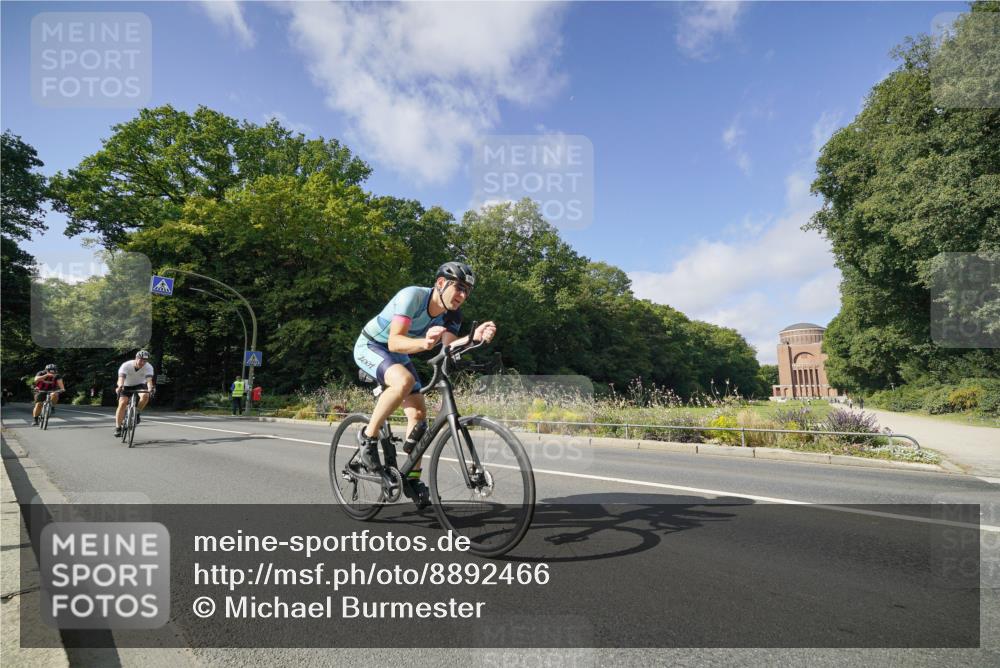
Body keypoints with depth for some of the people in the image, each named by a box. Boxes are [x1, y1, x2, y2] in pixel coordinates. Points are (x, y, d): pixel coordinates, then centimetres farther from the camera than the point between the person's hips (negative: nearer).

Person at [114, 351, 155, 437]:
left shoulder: (148, 367, -22)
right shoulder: (126, 365, -25)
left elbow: (149, 380, -35)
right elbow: (121, 378, -39)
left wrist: (150, 389, -55)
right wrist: (120, 386, -59)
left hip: (139, 385, 1)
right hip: (126, 386, -1)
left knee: (145, 395, -31)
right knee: (122, 403, -19)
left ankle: (137, 413, -6)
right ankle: (118, 428, -8)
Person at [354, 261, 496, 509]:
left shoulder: (451, 315, -10)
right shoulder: (412, 296, -30)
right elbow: (394, 342, -38)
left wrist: (474, 338, -44)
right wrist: (423, 343, -57)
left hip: (398, 355, 7)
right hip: (370, 346, -7)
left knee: (419, 414, -3)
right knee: (404, 381, -36)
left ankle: (412, 478, 12)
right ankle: (368, 437, -16)